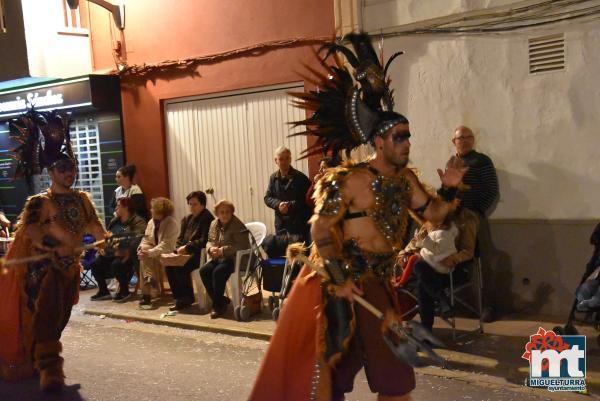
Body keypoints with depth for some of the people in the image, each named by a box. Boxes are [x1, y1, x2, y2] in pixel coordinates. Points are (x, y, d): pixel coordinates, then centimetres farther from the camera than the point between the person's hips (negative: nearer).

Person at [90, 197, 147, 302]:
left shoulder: (137, 222, -6)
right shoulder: (114, 221, 20)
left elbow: (138, 240, -20)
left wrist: (127, 252, -33)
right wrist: (102, 247, 5)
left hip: (128, 254, -7)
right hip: (111, 253, 8)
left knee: (117, 264, -34)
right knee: (95, 263, -12)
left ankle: (124, 291, -10)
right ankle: (103, 291, 5)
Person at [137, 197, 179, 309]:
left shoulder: (171, 223, -14)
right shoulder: (151, 221, 11)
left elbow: (166, 245, -22)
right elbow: (146, 239, 11)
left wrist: (149, 252, -30)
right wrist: (142, 248, -12)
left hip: (166, 253, -6)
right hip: (155, 252, 6)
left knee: (147, 257, -27)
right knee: (143, 259, -23)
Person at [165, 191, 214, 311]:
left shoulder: (208, 218, -9)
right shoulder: (187, 219, 17)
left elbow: (204, 240, -17)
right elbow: (180, 238, 18)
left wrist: (187, 247, -18)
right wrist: (180, 249, -4)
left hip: (201, 254, -8)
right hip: (187, 253, 8)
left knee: (181, 267, -27)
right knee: (169, 265, -15)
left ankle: (187, 298, -8)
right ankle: (179, 297, -4)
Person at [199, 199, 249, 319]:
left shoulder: (237, 226, -11)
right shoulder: (214, 224, 11)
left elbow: (242, 246, -19)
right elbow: (210, 241, 19)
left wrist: (223, 250, -24)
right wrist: (211, 248, -7)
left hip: (235, 259, -7)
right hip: (219, 259, 7)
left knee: (217, 272, -30)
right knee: (203, 271, -17)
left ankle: (218, 305, -13)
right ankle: (222, 300, -6)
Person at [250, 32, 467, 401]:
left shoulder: (405, 179, 5)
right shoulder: (349, 180, -17)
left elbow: (432, 213, 14)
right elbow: (320, 228, -18)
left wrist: (449, 189, -6)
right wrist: (338, 278, -24)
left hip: (381, 279, 8)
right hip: (348, 277, -7)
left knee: (394, 367, 16)